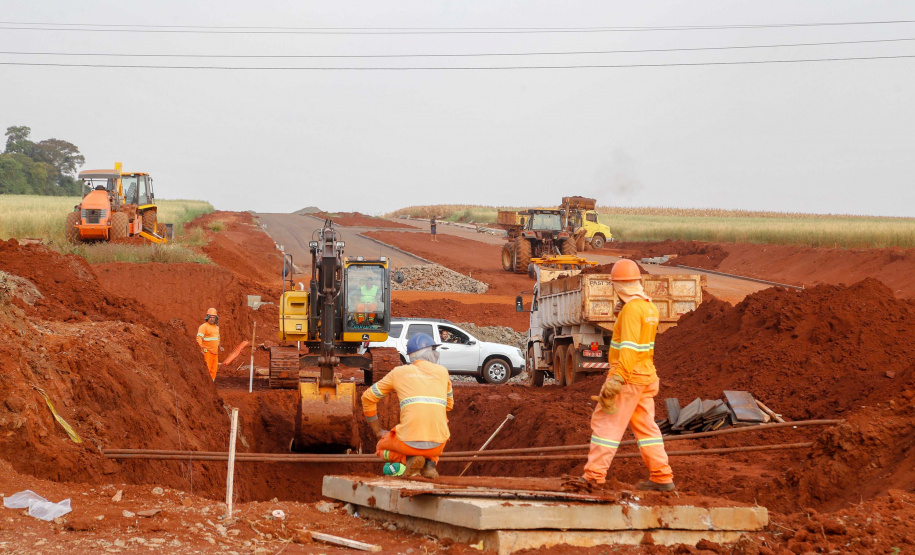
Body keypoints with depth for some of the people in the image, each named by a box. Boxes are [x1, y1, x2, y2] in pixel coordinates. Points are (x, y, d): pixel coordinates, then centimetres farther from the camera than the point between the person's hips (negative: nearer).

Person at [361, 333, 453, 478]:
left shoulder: (399, 372, 12)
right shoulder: (442, 372, 14)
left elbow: (368, 397, 19)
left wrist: (378, 431, 29)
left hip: (410, 443, -1)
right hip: (437, 445, 1)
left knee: (381, 448, 33)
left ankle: (408, 459, -1)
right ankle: (430, 462, 11)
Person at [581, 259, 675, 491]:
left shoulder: (632, 309, -17)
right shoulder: (650, 307, 12)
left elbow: (629, 347, -25)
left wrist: (617, 378, -28)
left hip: (628, 376, -9)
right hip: (646, 375, 9)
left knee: (605, 422, -5)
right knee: (645, 426, 11)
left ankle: (593, 476, -6)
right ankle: (662, 477, 10)